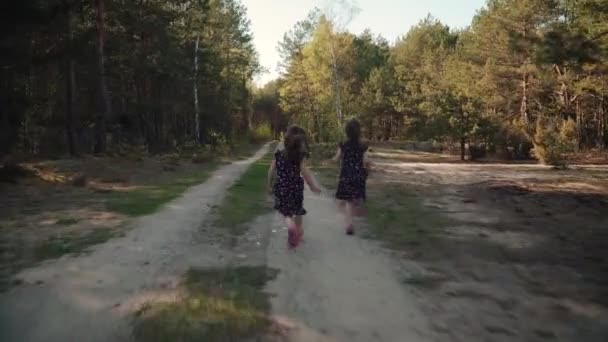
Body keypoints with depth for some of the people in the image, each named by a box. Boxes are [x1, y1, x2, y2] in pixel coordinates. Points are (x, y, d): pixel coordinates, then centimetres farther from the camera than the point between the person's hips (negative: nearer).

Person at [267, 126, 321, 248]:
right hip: (296, 186, -2)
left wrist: (270, 185, 12)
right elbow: (304, 171, -16)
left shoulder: (279, 152, -1)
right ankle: (298, 231, 28)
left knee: (285, 210, 16)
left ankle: (290, 224, -13)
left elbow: (272, 170, 1)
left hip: (281, 185, 2)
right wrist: (313, 186, -7)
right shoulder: (300, 155, -10)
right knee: (297, 210, 17)